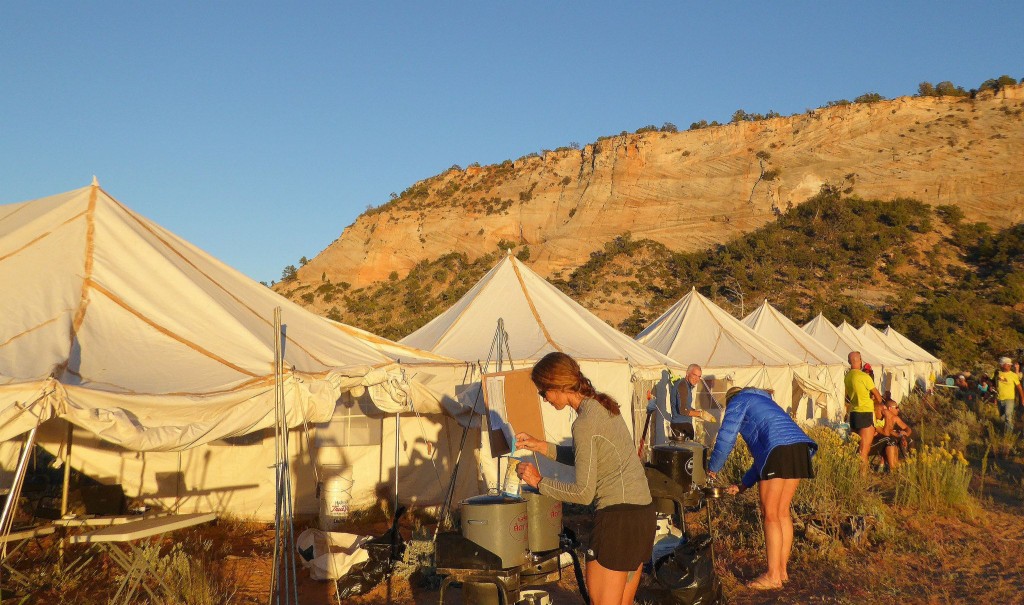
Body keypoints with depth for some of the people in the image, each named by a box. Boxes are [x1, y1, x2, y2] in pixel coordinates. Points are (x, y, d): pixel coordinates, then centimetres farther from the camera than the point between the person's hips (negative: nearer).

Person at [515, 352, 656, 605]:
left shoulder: (585, 423, -17)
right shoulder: (603, 406, 10)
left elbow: (583, 492, -16)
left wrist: (539, 482, -5)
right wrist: (542, 447, 18)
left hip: (618, 518, -9)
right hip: (644, 514, 9)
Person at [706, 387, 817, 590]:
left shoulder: (739, 401, 16)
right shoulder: (763, 401, 37)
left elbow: (726, 437, 4)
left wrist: (713, 468, 17)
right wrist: (743, 485, 37)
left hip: (778, 450, -8)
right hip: (800, 447, 8)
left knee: (770, 515, 0)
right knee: (782, 512, 15)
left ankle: (773, 576, 3)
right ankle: (782, 569, 21)